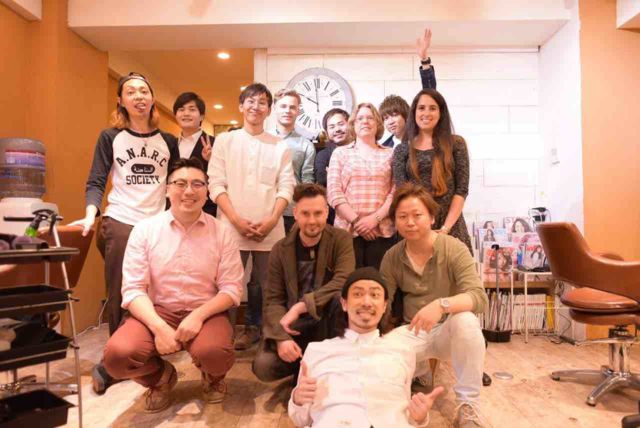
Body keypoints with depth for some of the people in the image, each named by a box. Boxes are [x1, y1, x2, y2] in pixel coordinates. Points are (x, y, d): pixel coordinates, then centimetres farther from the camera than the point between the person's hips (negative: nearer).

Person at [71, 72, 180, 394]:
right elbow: (96, 183, -2)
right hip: (119, 224, -1)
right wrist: (90, 215, -18)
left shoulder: (168, 141, 10)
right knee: (118, 296, 5)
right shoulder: (110, 137, 4)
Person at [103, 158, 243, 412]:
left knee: (214, 352, -33)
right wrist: (159, 327, -20)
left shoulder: (222, 232, -1)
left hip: (206, 312, -1)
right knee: (117, 354, -26)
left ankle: (213, 377, 10)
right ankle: (161, 377, 12)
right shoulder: (144, 229, 0)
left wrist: (199, 315, -20)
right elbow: (133, 288, -4)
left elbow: (232, 288, -3)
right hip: (157, 311, 1)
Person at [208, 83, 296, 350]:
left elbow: (286, 187, 3)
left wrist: (272, 220, -11)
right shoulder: (224, 141, 8)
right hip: (232, 227, -1)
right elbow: (216, 184, 0)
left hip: (270, 229, 1)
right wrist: (236, 220, -11)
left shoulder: (280, 147, 10)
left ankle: (255, 328, 25)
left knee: (266, 285, 6)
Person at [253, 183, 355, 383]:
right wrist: (281, 337, -24)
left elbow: (343, 282, -22)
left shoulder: (341, 239, -8)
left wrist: (300, 306, -26)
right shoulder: (281, 249, -3)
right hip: (294, 326, 2)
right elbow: (273, 299, -6)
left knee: (340, 296, -33)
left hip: (327, 322, -1)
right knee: (263, 366, -22)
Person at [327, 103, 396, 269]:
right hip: (348, 229, 0)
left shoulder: (390, 154, 12)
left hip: (382, 231, 1)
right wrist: (355, 220, -9)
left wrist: (375, 218, -11)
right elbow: (333, 192, 1)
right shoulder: (340, 152, 11)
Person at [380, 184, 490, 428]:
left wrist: (441, 304, -44)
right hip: (413, 332, 3)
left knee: (466, 320, -37)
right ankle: (420, 370, 9)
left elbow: (479, 298, -26)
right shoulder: (391, 258, -5)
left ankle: (467, 407, -19)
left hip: (448, 330, -2)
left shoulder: (454, 249, -15)